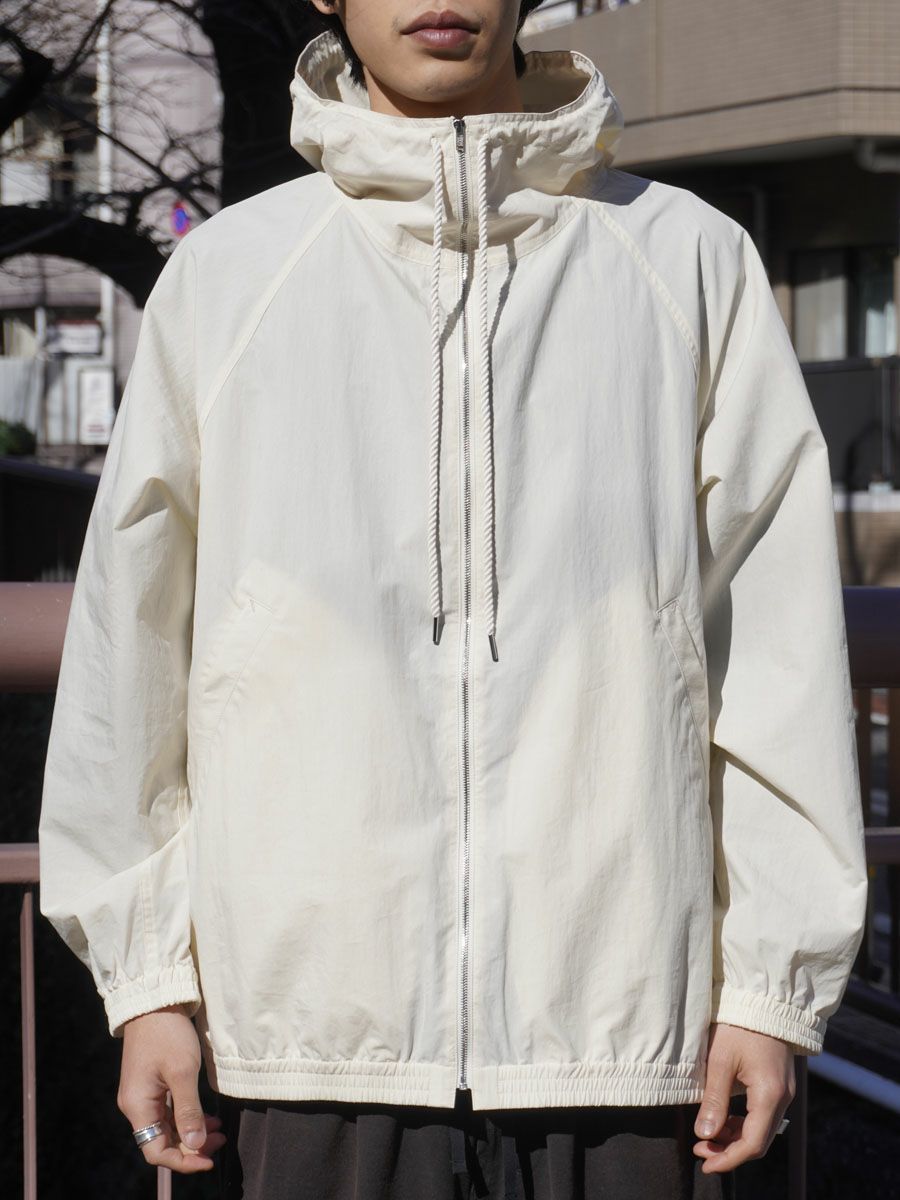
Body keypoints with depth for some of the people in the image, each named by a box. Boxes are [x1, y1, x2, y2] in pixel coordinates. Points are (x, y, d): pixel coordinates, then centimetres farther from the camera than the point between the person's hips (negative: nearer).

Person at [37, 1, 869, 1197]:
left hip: (625, 1011, 0)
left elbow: (782, 645, 5)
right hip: (316, 1012, 1)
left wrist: (773, 981, 1)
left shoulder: (692, 259, 6)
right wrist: (146, 975, 7)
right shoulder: (225, 277, 8)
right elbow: (130, 646, 10)